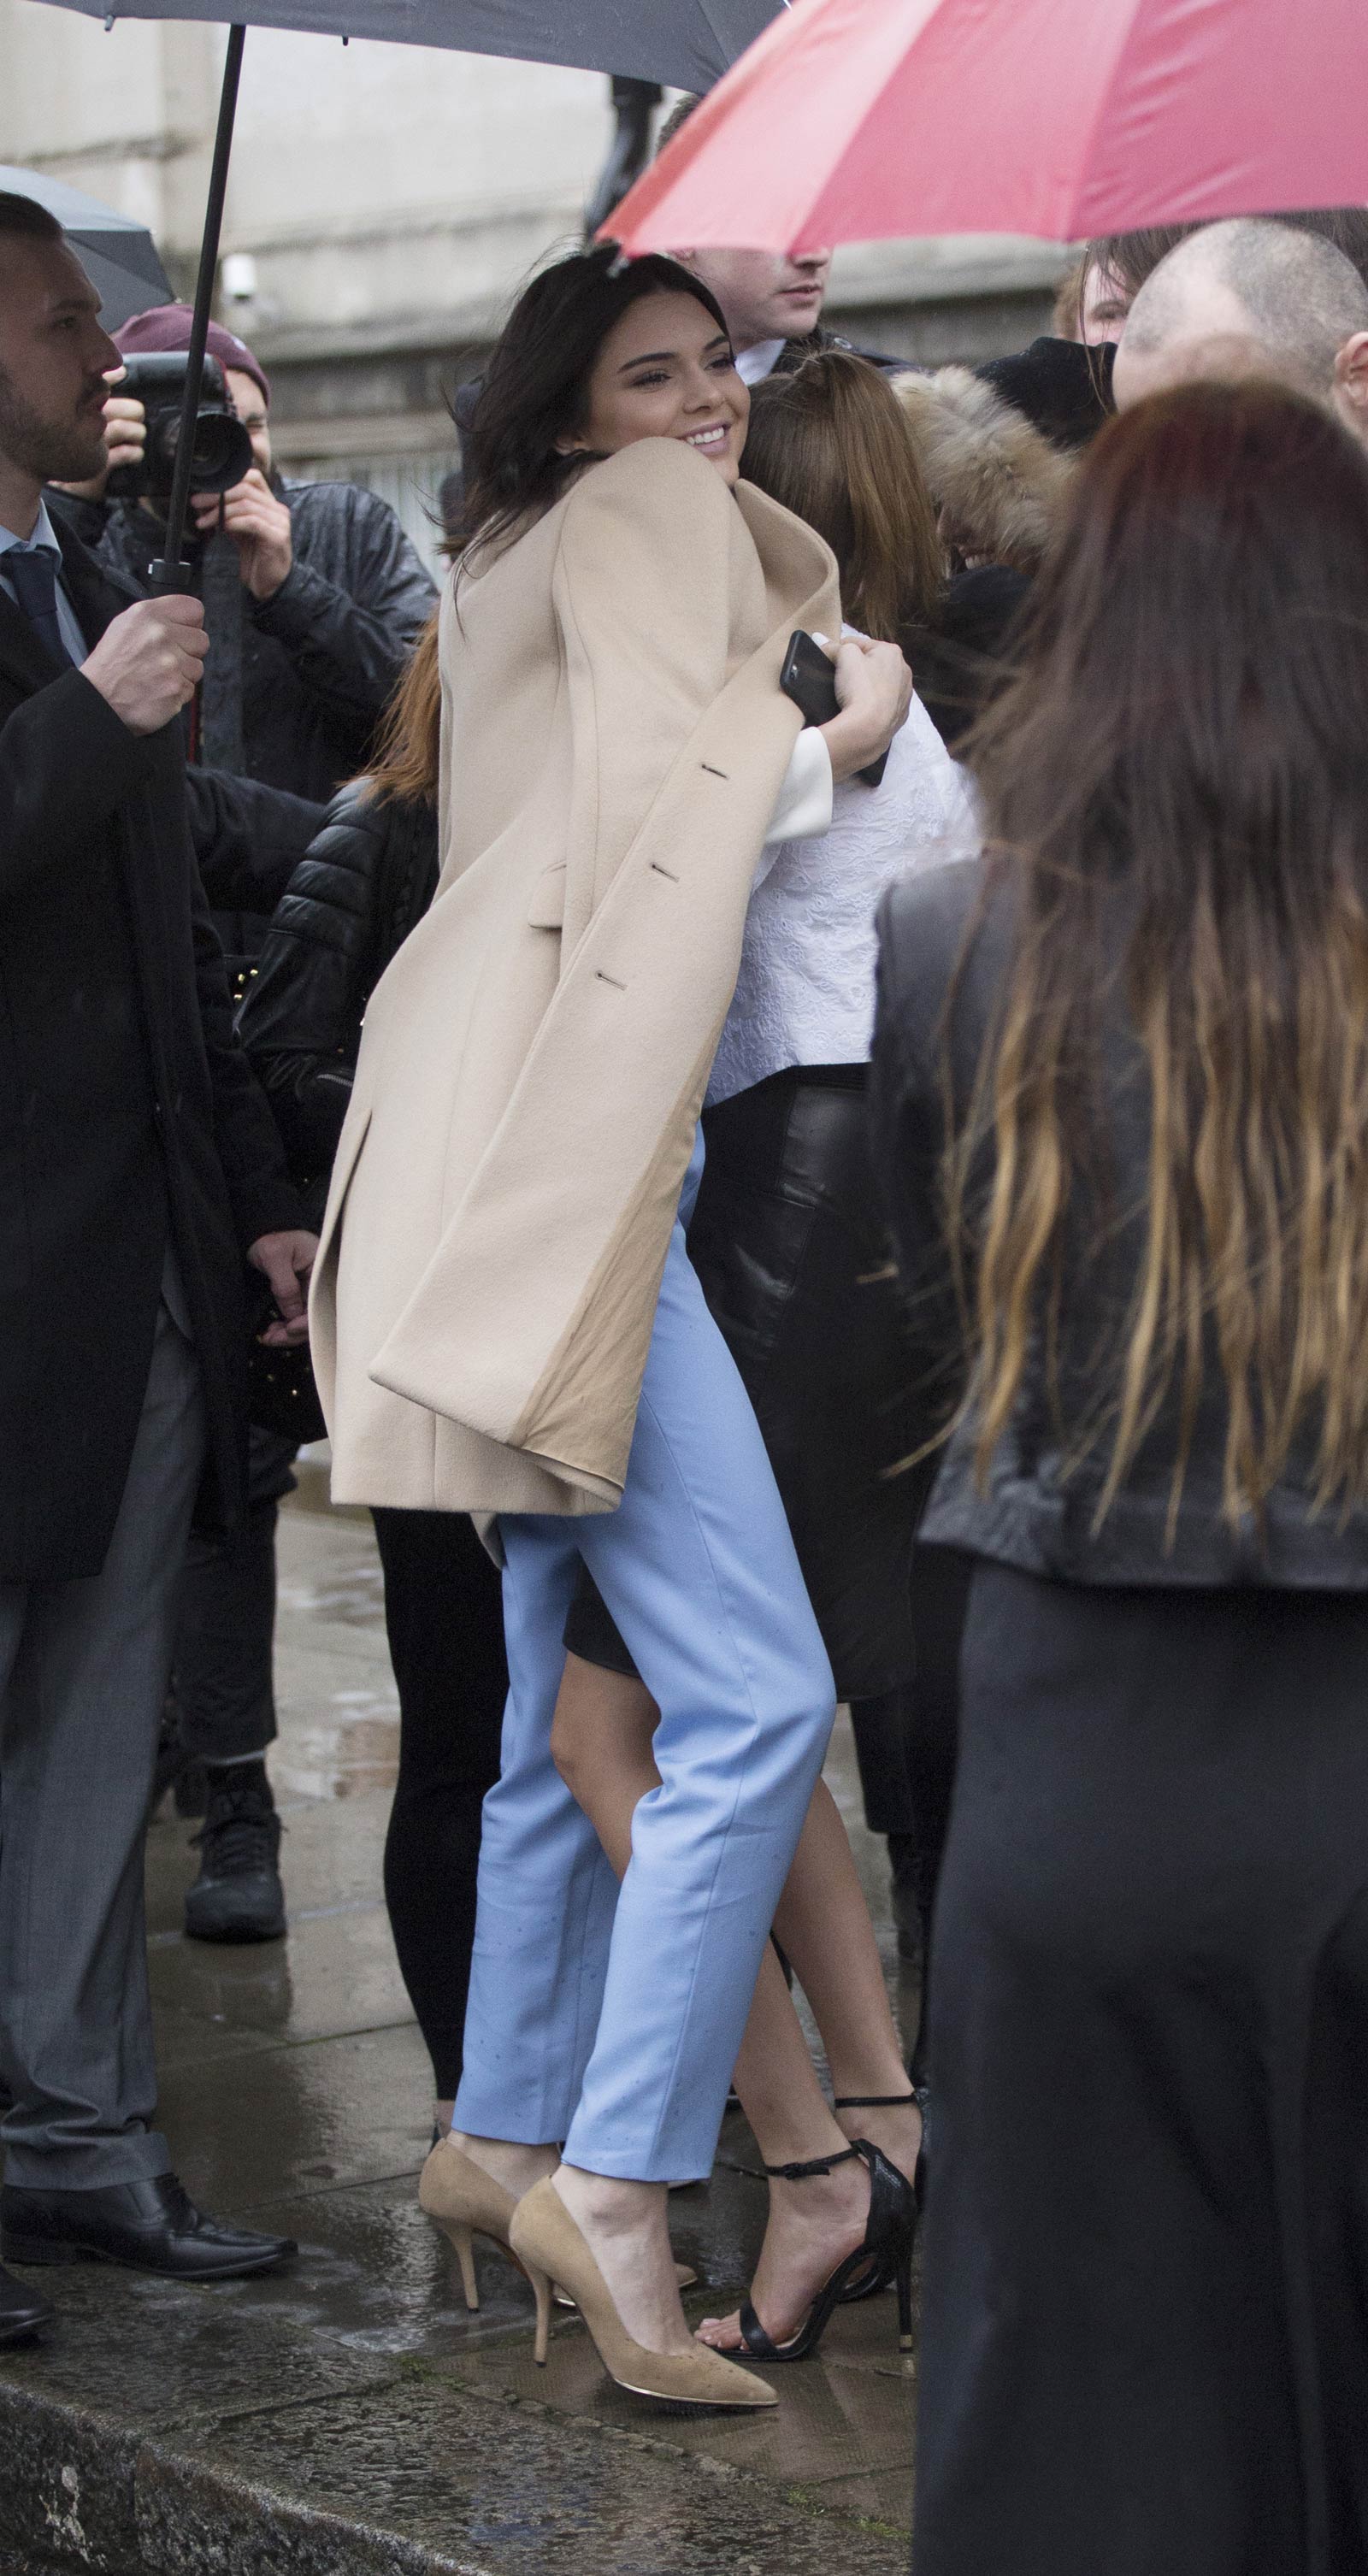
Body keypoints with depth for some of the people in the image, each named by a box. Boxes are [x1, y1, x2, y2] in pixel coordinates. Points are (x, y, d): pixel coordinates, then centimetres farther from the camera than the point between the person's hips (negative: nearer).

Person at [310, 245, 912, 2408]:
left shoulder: (529, 569, 28)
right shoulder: (647, 515, 0)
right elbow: (648, 821, -11)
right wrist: (831, 738, 1)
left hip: (538, 1163, 11)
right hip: (557, 1157, -11)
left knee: (567, 1699, 16)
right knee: (757, 1698, -15)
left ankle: (509, 2137, 25)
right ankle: (617, 2180, -14)